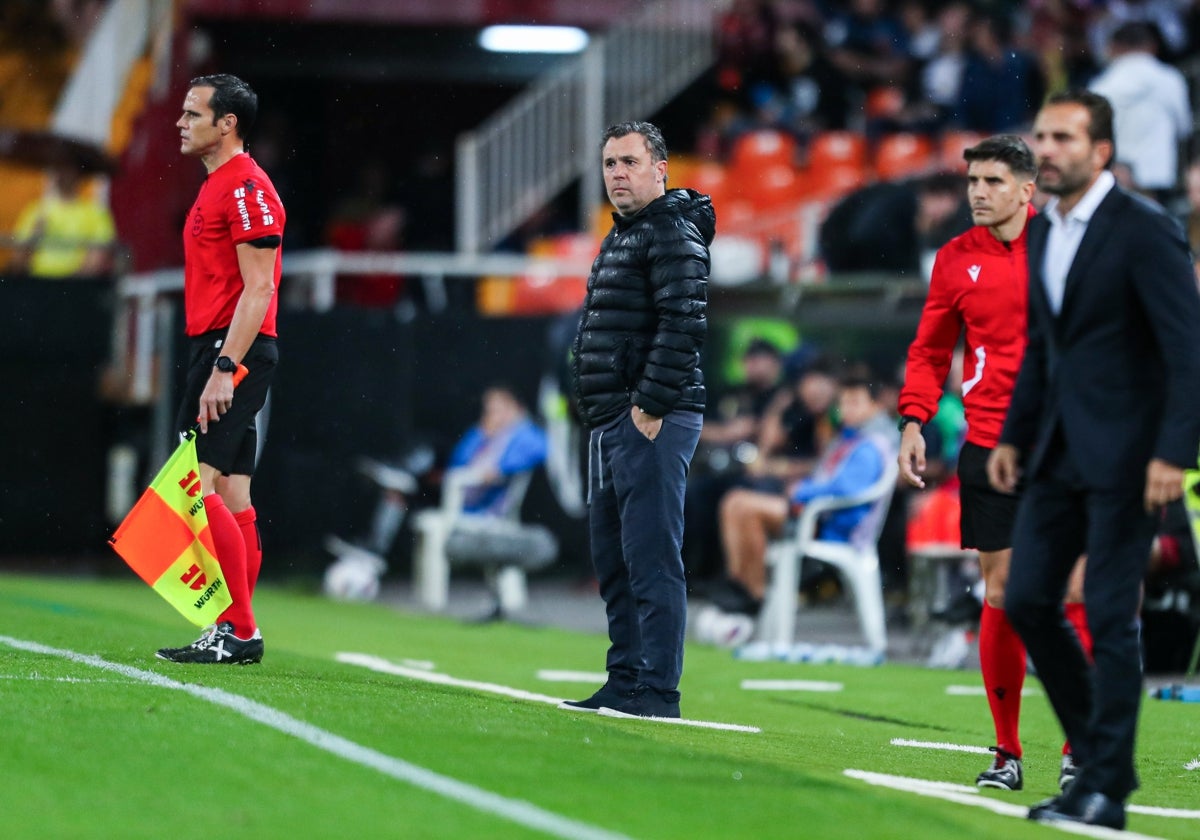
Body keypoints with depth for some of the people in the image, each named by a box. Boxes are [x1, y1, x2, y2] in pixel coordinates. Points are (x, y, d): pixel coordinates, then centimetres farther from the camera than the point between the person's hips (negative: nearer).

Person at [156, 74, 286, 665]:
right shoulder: (217, 188, 19)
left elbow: (258, 288, -17)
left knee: (197, 488, -15)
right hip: (219, 351, 10)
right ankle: (238, 634, 10)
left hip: (234, 350, -10)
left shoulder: (246, 188, -11)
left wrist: (224, 367, -23)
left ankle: (237, 630, -15)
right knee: (232, 499, 8)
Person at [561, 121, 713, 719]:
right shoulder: (620, 237, 22)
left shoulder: (673, 233, -10)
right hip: (611, 423, 11)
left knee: (650, 559, -10)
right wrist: (601, 412, 18)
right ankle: (626, 682, 19)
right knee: (613, 561, 13)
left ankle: (658, 692, -10)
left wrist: (651, 405, -21)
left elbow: (683, 326, -19)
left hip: (651, 422, -11)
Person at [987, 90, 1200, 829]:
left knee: (1110, 615, -6)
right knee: (1027, 601, 7)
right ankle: (1098, 748, 22)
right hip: (1060, 452, 8)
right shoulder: (1043, 234, 12)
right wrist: (1014, 436, 15)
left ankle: (1106, 789, 1)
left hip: (1125, 453, -8)